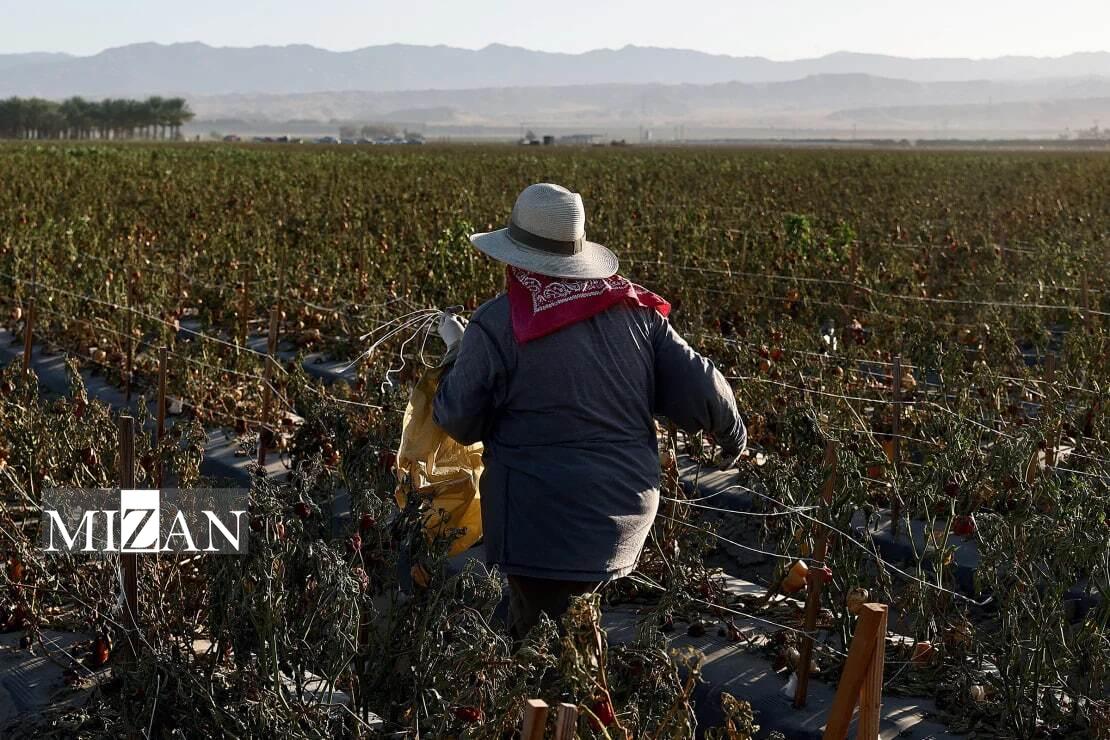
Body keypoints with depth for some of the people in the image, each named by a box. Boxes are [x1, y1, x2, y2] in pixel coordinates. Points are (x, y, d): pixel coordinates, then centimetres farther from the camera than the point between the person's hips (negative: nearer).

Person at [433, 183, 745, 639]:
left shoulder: (496, 326, -13)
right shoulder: (636, 310, 1)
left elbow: (459, 424, -5)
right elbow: (701, 391, 1)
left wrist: (456, 352, 11)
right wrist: (731, 433, 22)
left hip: (543, 529, -5)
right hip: (626, 517, 6)